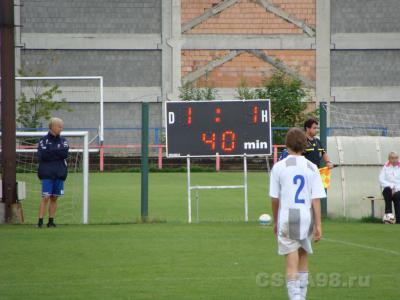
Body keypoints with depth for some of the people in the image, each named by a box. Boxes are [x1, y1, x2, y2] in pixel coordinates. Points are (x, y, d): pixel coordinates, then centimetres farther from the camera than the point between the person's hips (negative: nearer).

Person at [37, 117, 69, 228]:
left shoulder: (63, 141, 10)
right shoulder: (44, 140, 0)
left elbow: (65, 154, -7)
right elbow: (41, 155, -13)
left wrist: (50, 152, -12)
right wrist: (58, 153, -10)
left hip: (59, 173, 4)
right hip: (47, 173, -4)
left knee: (54, 198, 6)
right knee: (46, 197, -11)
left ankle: (51, 221, 10)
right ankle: (40, 221, -11)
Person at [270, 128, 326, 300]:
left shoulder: (279, 167, -3)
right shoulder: (311, 168, 1)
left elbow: (274, 198, 0)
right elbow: (316, 199, -4)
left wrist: (275, 221, 14)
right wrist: (318, 225, 0)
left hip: (287, 217, -3)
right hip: (306, 217, 3)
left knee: (291, 264, -4)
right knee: (303, 257, 21)